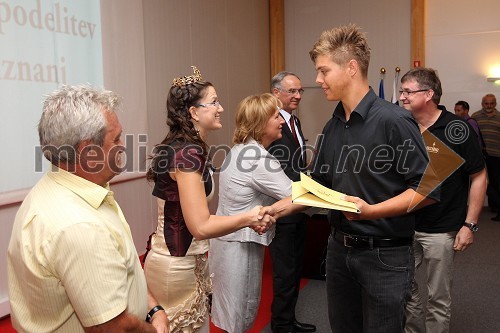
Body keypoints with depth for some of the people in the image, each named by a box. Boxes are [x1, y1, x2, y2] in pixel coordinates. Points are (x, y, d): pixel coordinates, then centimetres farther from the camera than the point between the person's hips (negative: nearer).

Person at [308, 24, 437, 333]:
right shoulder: (333, 127, 7)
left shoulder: (394, 120, -15)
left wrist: (371, 211, -26)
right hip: (339, 249, 7)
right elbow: (318, 186, 12)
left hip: (385, 255, -6)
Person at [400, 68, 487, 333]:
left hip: (441, 230, -4)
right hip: (405, 225, 5)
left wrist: (470, 225, -11)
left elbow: (479, 177, -7)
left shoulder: (457, 129, -11)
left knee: (438, 298, 9)